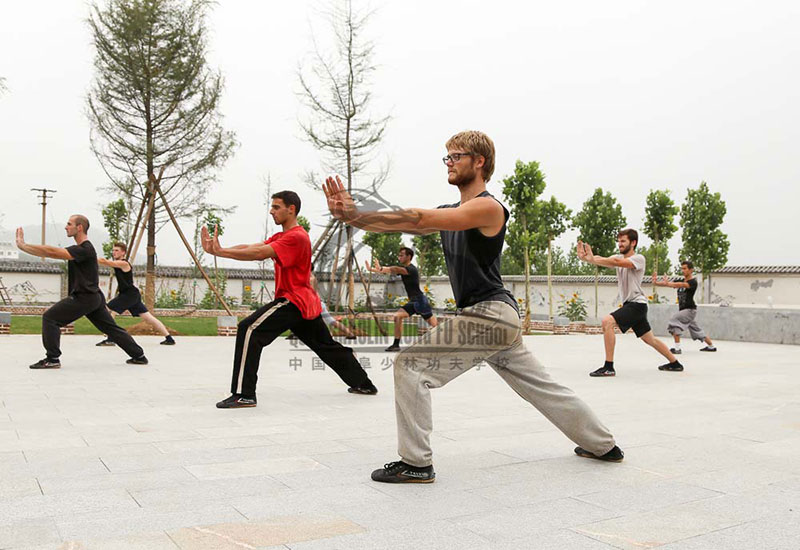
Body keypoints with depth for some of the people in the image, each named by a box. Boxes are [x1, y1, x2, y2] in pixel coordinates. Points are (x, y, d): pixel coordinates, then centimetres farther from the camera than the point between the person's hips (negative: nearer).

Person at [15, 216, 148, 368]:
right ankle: (139, 356, 17)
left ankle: (52, 359, -5)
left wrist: (23, 246, -22)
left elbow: (53, 252, -26)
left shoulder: (84, 249, -17)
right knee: (111, 328, 14)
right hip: (94, 297, 10)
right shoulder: (81, 248, 15)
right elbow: (55, 252, 13)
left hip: (84, 297, -10)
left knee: (50, 318, -7)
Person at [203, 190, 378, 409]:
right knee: (328, 347, 22)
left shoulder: (296, 237, -13)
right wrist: (219, 249, -10)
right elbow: (252, 247, 4)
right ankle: (364, 384, 35)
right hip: (307, 305, 11)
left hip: (294, 301, -11)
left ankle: (243, 395, -23)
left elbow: (260, 254, -24)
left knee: (249, 329, -19)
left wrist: (220, 251, -25)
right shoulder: (281, 237, 18)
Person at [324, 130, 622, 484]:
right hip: (498, 319, 10)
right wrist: (350, 214, -11)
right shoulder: (450, 213, 15)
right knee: (541, 386, 20)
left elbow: (419, 219, -22)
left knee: (409, 366, -11)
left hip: (489, 315, -10)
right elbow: (405, 225, 3)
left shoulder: (488, 208, -11)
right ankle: (603, 445, 34)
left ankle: (416, 464, -5)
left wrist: (354, 214, -24)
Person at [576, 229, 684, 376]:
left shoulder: (639, 258, -11)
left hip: (637, 303, -9)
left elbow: (617, 262, -31)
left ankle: (609, 367, -24)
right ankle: (674, 363, 36)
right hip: (628, 304, 9)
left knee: (607, 321, -25)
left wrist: (592, 259, -38)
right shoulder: (618, 257, 10)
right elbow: (603, 260, -10)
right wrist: (584, 257, -31)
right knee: (649, 339, 19)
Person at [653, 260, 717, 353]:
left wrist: (668, 283, -49)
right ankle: (711, 346, 37)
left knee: (674, 321, -24)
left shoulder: (693, 282, -12)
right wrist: (656, 283, -21)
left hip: (690, 309, -9)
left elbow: (682, 285, -32)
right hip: (683, 309, 9)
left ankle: (676, 347, -27)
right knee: (696, 330, 21)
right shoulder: (681, 281, 12)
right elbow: (671, 284, -2)